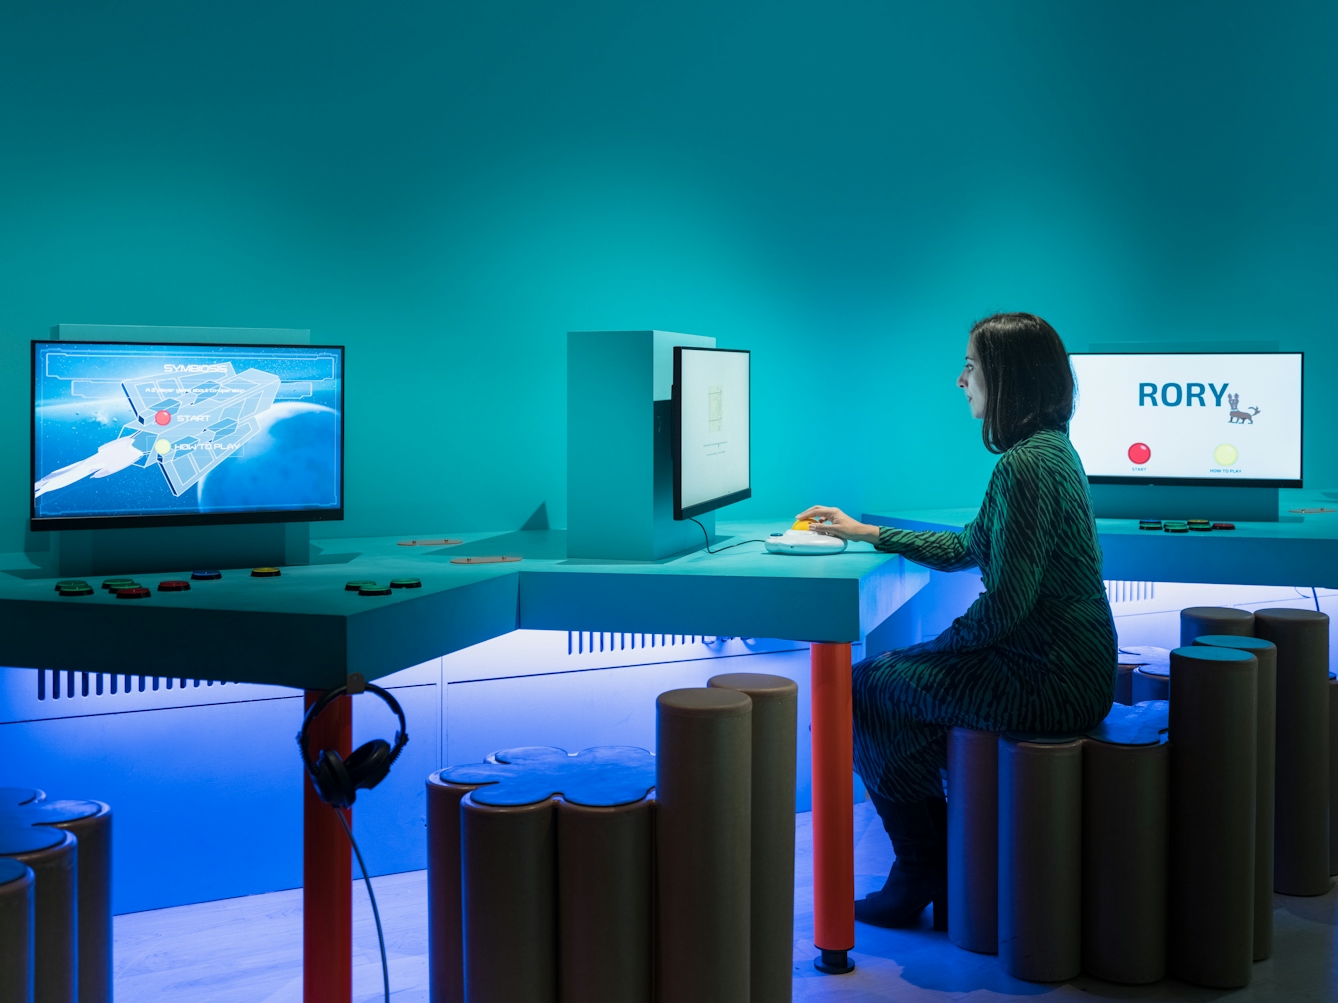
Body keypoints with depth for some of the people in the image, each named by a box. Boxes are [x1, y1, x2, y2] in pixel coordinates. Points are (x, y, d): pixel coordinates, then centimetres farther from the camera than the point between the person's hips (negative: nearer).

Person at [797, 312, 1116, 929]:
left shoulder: (1024, 466, -20)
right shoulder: (1051, 450, 13)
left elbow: (1005, 604, -23)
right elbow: (967, 549, 23)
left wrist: (939, 645, -6)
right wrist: (868, 533, 28)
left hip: (1050, 681, -10)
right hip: (1073, 669, 10)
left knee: (868, 686, 4)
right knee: (903, 681, 22)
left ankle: (922, 876, 17)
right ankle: (942, 879, 24)